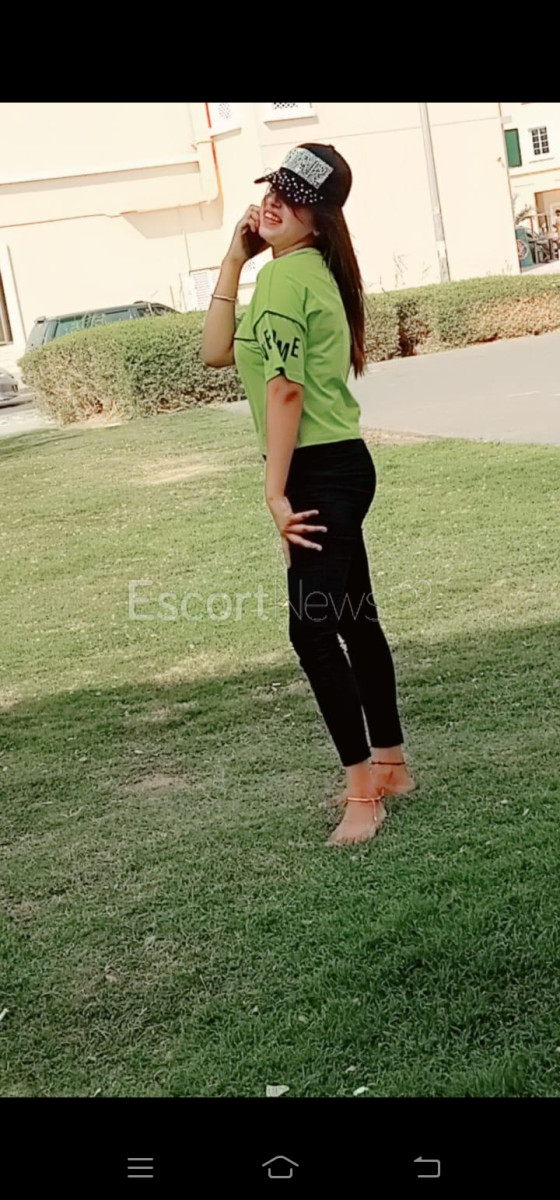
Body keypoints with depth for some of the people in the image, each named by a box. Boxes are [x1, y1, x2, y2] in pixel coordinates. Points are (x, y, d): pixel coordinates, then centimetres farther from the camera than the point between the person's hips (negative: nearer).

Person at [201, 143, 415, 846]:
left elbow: (285, 388, -20)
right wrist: (232, 259, 10)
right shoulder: (305, 270, 17)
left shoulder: (285, 272, -14)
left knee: (312, 630, -10)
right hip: (337, 468, 11)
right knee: (353, 619, 15)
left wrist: (276, 493, -19)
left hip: (320, 472, -11)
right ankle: (389, 764, 27)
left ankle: (363, 791, -2)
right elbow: (217, 351, 14)